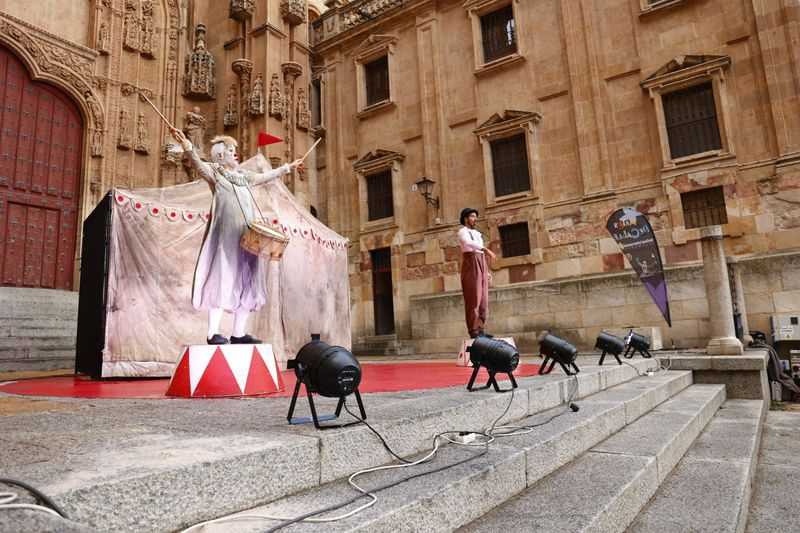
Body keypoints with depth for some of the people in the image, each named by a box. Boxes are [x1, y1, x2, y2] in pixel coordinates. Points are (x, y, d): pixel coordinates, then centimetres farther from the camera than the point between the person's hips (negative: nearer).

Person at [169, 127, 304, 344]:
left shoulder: (244, 176, 25)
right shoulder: (214, 172, 6)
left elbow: (266, 176, 38)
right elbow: (198, 163, -13)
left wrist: (288, 167, 46)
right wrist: (187, 146, -32)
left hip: (247, 234, 7)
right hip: (226, 233, -7)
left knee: (246, 281, 4)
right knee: (222, 277, -11)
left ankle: (239, 333, 8)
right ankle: (213, 333, -9)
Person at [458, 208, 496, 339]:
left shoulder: (478, 234, 27)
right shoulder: (463, 231, 0)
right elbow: (468, 243, -23)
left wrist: (486, 271, 18)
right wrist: (486, 249, -33)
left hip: (481, 266, 8)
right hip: (471, 266, -8)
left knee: (483, 299, 4)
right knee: (473, 299, -11)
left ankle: (480, 330, 7)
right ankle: (473, 332, -10)